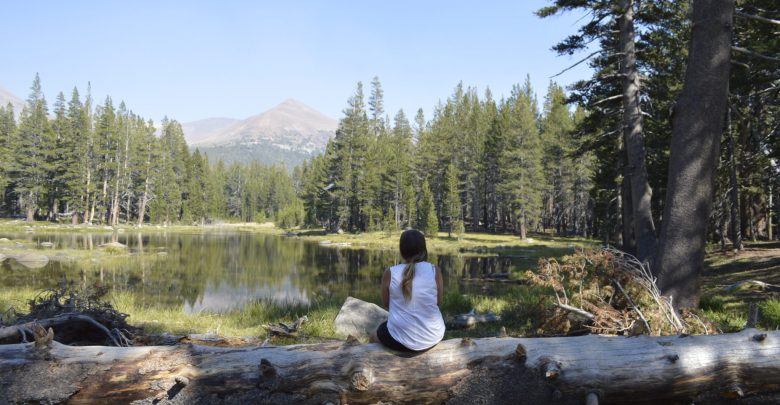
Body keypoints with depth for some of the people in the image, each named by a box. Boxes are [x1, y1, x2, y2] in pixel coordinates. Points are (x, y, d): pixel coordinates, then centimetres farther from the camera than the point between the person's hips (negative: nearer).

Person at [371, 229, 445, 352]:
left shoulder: (390, 273, -10)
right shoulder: (434, 271, -9)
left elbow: (386, 304, 3)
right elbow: (439, 301, 3)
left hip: (401, 340, -1)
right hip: (433, 338, 2)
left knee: (374, 336, 32)